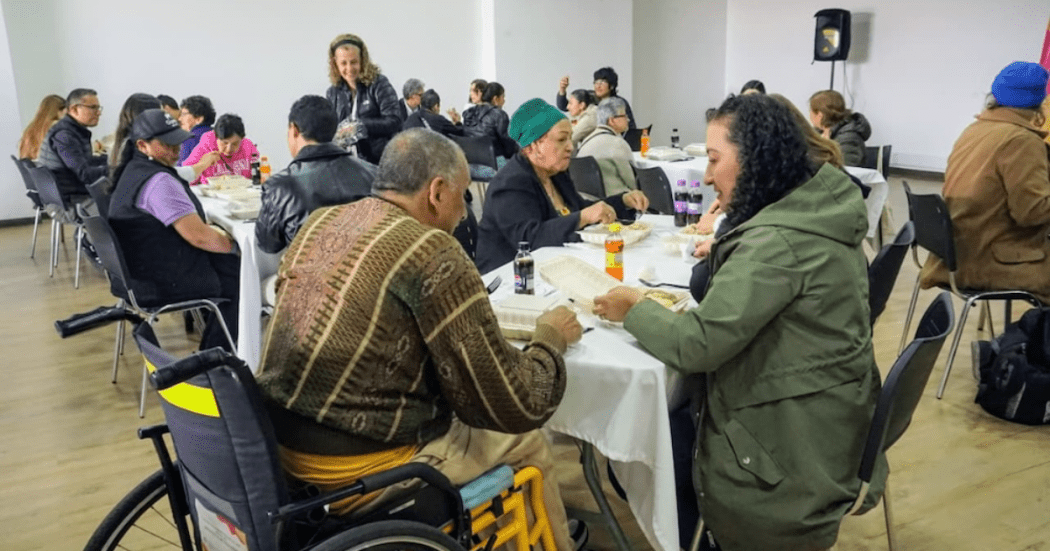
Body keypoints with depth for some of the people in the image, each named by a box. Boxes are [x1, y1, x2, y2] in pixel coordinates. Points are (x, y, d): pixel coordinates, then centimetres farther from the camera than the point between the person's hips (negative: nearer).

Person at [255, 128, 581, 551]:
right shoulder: (431, 252, -17)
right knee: (524, 438, 14)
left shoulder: (319, 222, 4)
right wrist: (549, 338, 5)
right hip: (353, 472, -7)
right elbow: (515, 407, -14)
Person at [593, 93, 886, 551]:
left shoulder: (777, 242, -27)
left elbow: (696, 346, -26)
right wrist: (726, 254, 4)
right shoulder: (816, 211, 3)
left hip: (793, 451, -8)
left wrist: (635, 310, -11)